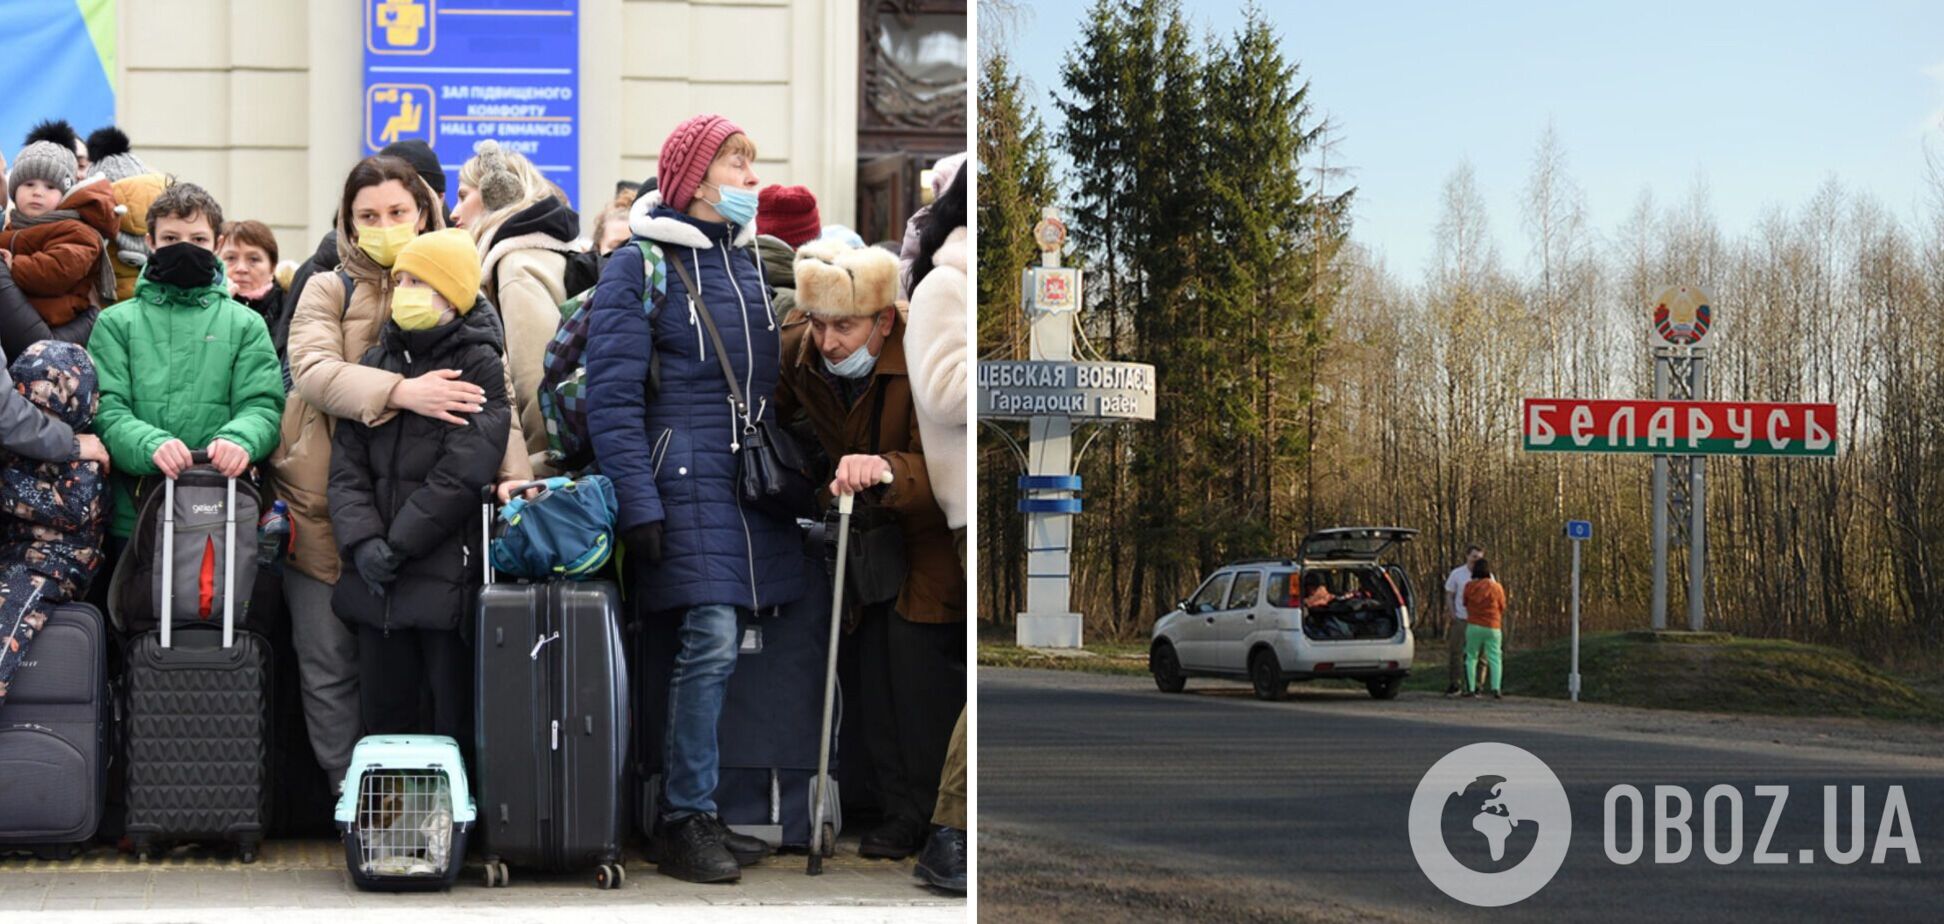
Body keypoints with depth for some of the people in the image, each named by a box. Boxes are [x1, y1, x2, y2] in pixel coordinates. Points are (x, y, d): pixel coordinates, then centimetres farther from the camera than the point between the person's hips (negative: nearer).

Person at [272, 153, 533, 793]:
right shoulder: (328, 291, 2)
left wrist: (514, 471, -19)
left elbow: (491, 388, -2)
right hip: (327, 508, -1)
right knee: (329, 664, 3)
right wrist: (400, 391, -32)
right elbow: (314, 371, -17)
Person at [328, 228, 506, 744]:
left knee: (456, 722, -1)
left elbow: (461, 473, -12)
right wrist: (362, 541, -9)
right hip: (377, 584, 5)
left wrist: (397, 545, -12)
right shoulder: (375, 364, 14)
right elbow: (347, 465, 7)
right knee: (384, 719, 10)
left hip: (448, 580, -5)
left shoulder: (480, 367, -2)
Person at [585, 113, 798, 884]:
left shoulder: (749, 260, 15)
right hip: (687, 479, -6)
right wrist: (638, 505, -14)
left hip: (755, 486, 6)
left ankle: (695, 812, 13)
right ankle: (683, 821, -4)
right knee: (710, 644, -13)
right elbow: (612, 397, -9)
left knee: (717, 648, 6)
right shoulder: (640, 268, -4)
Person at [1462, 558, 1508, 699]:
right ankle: (1495, 688, -12)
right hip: (1492, 628, 0)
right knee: (1494, 658, 2)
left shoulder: (1469, 587, -4)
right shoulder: (1496, 587, -5)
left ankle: (1470, 689, 4)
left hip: (1473, 626, 0)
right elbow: (1502, 608, 6)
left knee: (1471, 657, 10)